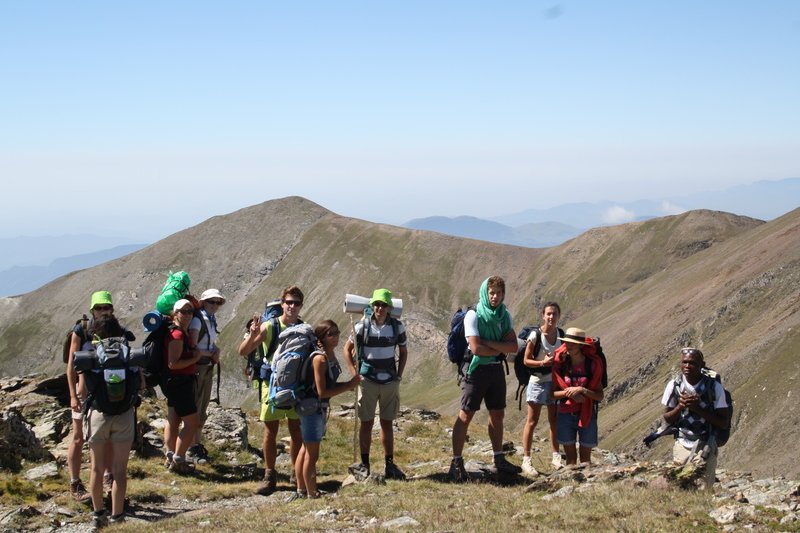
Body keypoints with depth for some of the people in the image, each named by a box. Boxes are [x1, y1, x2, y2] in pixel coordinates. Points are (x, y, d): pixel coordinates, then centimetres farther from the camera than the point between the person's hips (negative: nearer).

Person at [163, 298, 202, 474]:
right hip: (180, 382, -10)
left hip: (177, 383, 10)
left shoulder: (185, 333, 9)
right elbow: (172, 363, -26)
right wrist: (195, 359, -18)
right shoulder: (177, 335, -20)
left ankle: (171, 457, 26)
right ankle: (178, 461, -3)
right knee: (191, 423, -7)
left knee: (173, 420, 17)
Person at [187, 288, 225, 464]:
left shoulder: (212, 320, 13)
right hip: (197, 368, -8)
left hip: (208, 368, 8)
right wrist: (211, 353, -9)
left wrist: (215, 352, -1)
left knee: (203, 409, 12)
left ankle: (198, 445, 20)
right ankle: (194, 447, 0)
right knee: (195, 408, -4)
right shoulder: (198, 320, -13)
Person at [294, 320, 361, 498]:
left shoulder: (331, 355, 3)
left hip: (320, 408, 10)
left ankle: (301, 489, 32)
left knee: (306, 449, 20)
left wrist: (349, 384, -6)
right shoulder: (320, 358, -23)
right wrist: (348, 386, -17)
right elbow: (322, 392, -23)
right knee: (312, 455, 1)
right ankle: (312, 494, 10)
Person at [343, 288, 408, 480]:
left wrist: (399, 375, 4)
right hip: (368, 381, -2)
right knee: (366, 423, 3)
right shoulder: (362, 326, -6)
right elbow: (347, 349, 4)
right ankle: (364, 464, 10)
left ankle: (389, 464, 14)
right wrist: (355, 374, -3)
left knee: (387, 423, 8)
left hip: (390, 382, 2)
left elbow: (403, 351, 13)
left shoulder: (397, 326, -1)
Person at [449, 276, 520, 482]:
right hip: (477, 369, -6)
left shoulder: (505, 315, 6)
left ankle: (499, 460, 22)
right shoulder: (474, 315, -12)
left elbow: (514, 346, -4)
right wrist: (500, 348, -8)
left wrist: (489, 343, -17)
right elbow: (476, 348, -21)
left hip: (496, 369, 6)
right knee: (466, 415, -6)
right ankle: (456, 463, -3)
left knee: (497, 415, 12)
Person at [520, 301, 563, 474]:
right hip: (538, 381, -5)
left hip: (556, 381, 5)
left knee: (555, 420, 12)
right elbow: (526, 360, -9)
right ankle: (526, 459, 2)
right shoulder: (535, 335, -13)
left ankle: (556, 457, 22)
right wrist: (542, 362, -23)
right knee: (532, 421, -2)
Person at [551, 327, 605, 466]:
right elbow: (553, 393, -1)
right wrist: (568, 393, -18)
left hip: (587, 415, -1)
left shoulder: (593, 364, -7)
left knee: (585, 457, 5)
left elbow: (600, 396, -7)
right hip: (566, 414, 1)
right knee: (570, 456, 6)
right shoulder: (560, 364, -4)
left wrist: (582, 390, -22)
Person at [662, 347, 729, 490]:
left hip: (705, 446, -2)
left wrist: (698, 409, -20)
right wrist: (680, 407, -16)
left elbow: (723, 422, -8)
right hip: (681, 445, 2)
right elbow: (667, 419, 4)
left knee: (703, 488, -3)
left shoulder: (714, 387, -9)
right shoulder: (674, 386, -2)